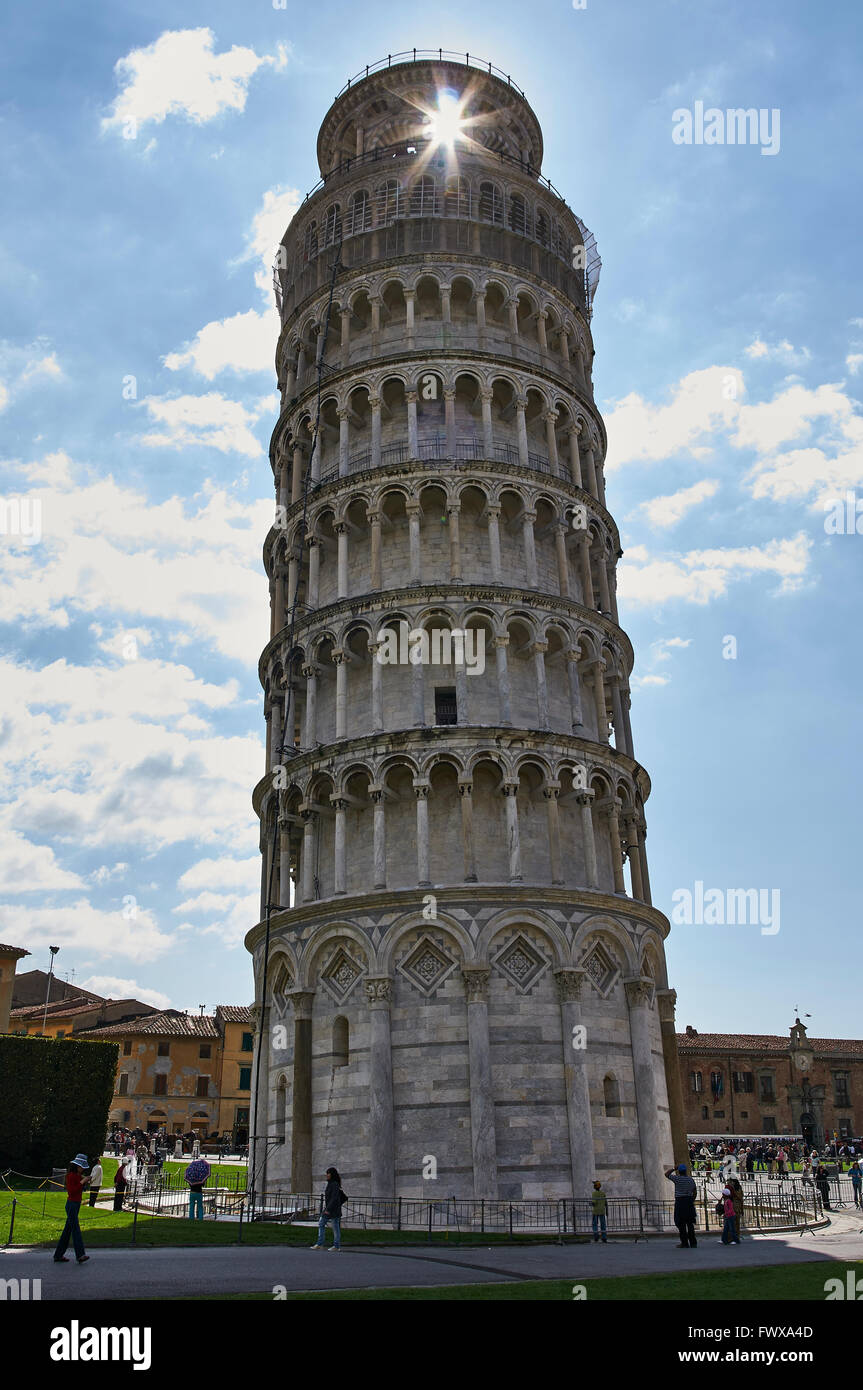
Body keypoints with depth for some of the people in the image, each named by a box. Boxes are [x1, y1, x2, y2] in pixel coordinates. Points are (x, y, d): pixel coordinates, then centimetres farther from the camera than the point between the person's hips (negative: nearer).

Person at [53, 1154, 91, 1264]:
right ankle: (80, 1255, -13)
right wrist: (81, 1182, -21)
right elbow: (71, 1191, -21)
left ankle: (58, 1255, 17)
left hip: (77, 1204, 9)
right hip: (71, 1204, -9)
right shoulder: (70, 1176, -13)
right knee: (76, 1230, -11)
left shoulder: (78, 1176, 13)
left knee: (68, 1230, 12)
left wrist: (85, 1182, 6)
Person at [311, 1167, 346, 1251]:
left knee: (335, 1227, 0)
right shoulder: (330, 1184, 12)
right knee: (321, 1224, 3)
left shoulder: (335, 1184, -16)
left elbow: (334, 1198, -22)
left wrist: (328, 1209, -25)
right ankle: (320, 1244, 2)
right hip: (328, 1208, 10)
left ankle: (337, 1246, 9)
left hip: (334, 1209, -10)